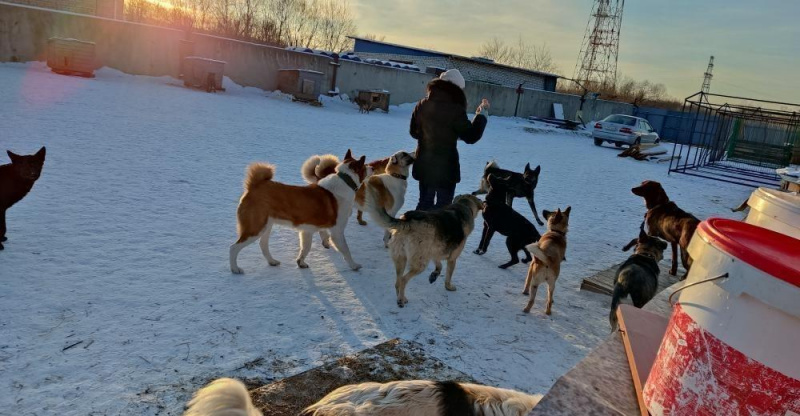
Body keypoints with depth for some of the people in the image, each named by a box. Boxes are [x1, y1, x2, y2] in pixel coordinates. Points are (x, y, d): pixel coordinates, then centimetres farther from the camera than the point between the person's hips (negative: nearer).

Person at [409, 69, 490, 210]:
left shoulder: (422, 105, -1)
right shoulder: (455, 110, -18)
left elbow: (414, 131, 11)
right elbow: (470, 136, -9)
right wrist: (482, 114, 0)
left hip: (423, 165, 5)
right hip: (446, 166, -5)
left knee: (425, 203, 18)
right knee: (443, 205, 8)